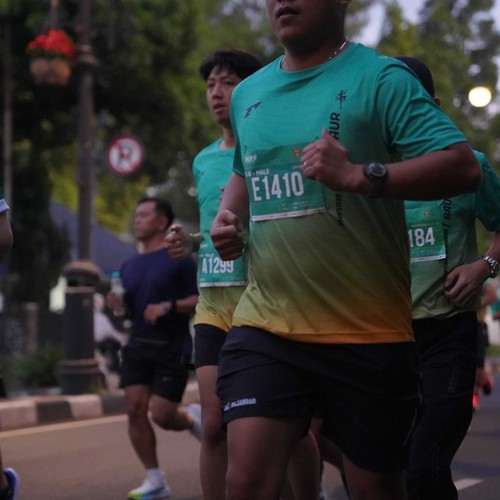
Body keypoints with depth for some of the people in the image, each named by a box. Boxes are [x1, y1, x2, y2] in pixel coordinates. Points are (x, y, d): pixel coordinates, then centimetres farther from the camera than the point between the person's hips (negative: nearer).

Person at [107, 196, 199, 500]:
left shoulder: (179, 259, -7)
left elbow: (201, 300, -11)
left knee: (162, 414, -9)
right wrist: (118, 304, 0)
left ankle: (194, 422, 28)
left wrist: (168, 307, -23)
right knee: (135, 409, -4)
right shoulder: (129, 266, 13)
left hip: (172, 348, -6)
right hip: (139, 346, 6)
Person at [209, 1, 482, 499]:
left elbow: (463, 166, -16)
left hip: (367, 332, -3)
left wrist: (358, 175, -27)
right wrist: (229, 214, 10)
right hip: (264, 325, 4)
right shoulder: (247, 94, 13)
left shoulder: (381, 78, -6)